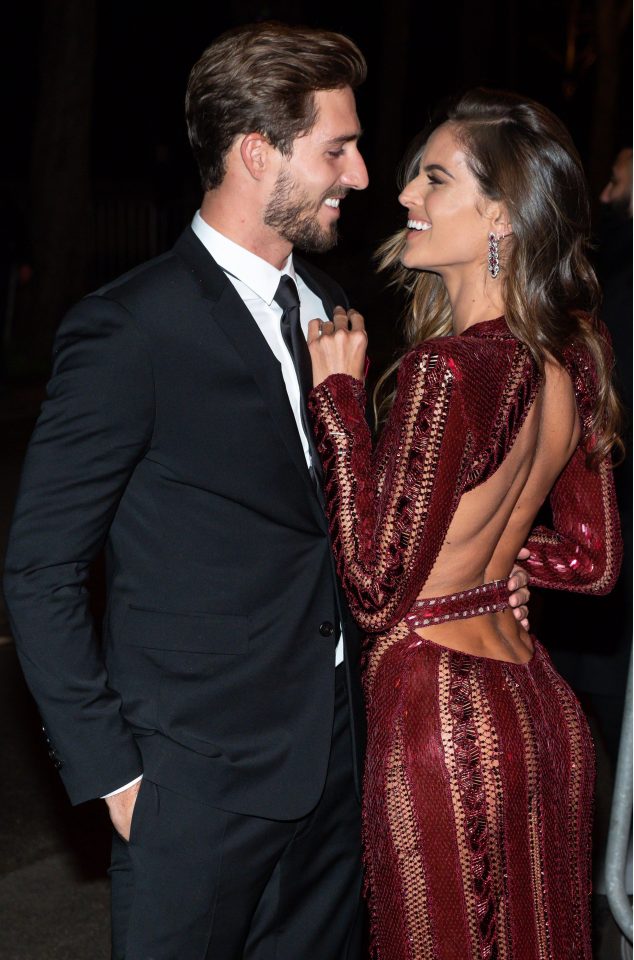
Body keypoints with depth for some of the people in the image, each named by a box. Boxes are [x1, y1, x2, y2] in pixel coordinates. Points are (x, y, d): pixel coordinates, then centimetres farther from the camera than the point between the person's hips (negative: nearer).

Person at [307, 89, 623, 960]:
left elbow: (375, 591, -19)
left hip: (441, 711, -8)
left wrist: (339, 393, -16)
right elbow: (594, 560, 11)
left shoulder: (449, 366, -22)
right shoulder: (573, 357, 3)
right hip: (542, 703, 8)